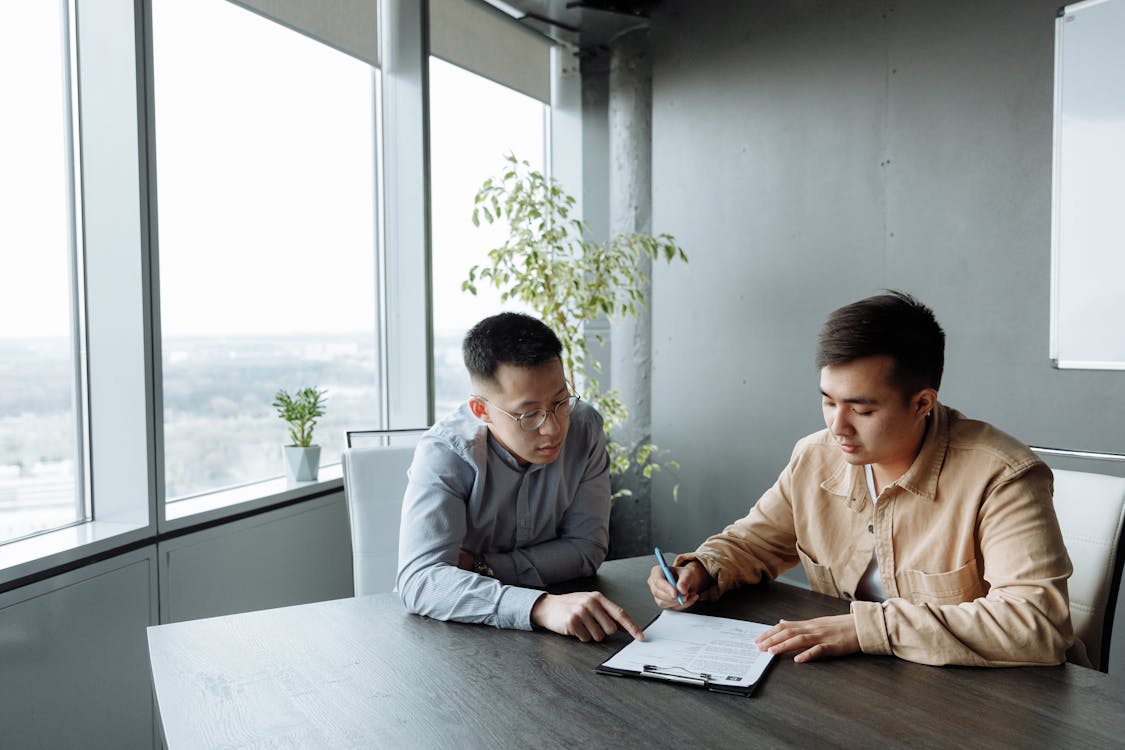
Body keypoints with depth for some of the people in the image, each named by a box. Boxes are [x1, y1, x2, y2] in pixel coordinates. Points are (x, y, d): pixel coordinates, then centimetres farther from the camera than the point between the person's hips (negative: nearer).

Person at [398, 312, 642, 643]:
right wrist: (542, 605, -45)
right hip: (456, 632, -2)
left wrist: (481, 567, -17)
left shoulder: (584, 427, -9)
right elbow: (419, 579, -32)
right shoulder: (444, 454, -20)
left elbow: (587, 548, -7)